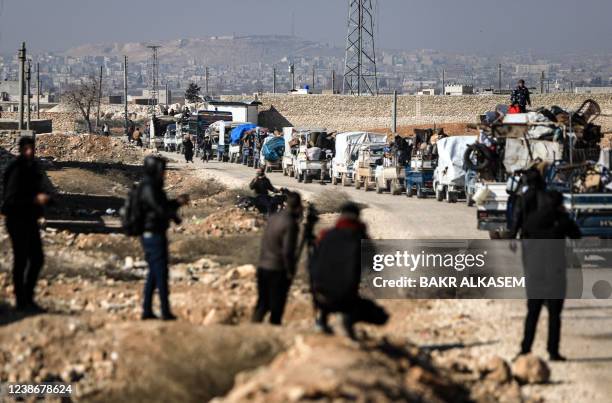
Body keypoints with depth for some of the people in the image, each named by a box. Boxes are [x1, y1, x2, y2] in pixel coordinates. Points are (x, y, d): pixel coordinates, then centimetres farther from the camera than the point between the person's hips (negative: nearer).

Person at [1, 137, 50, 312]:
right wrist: (35, 199, -29)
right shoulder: (17, 170, -18)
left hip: (30, 220, 9)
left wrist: (41, 197, 4)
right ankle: (21, 301, 7)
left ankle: (28, 297, 22)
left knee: (37, 258, 12)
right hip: (18, 220, -9)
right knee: (21, 260, -1)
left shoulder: (32, 168, 9)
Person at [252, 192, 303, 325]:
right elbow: (287, 251, -20)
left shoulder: (273, 218, 6)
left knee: (262, 303, 15)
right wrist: (290, 271, -10)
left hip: (263, 268, 7)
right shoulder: (291, 224, -17)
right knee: (276, 306, 4)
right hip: (278, 270, -7)